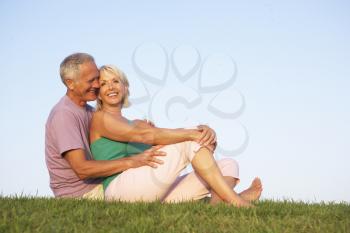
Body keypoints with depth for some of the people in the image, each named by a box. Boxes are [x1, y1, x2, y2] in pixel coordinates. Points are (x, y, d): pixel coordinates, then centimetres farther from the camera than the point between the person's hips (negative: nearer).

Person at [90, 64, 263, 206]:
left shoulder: (138, 124, 29)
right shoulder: (100, 118, 5)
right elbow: (145, 135, -13)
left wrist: (205, 130, -11)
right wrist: (193, 134, -19)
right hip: (121, 190, -8)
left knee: (228, 166, -5)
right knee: (191, 142, -18)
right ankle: (235, 201, -27)